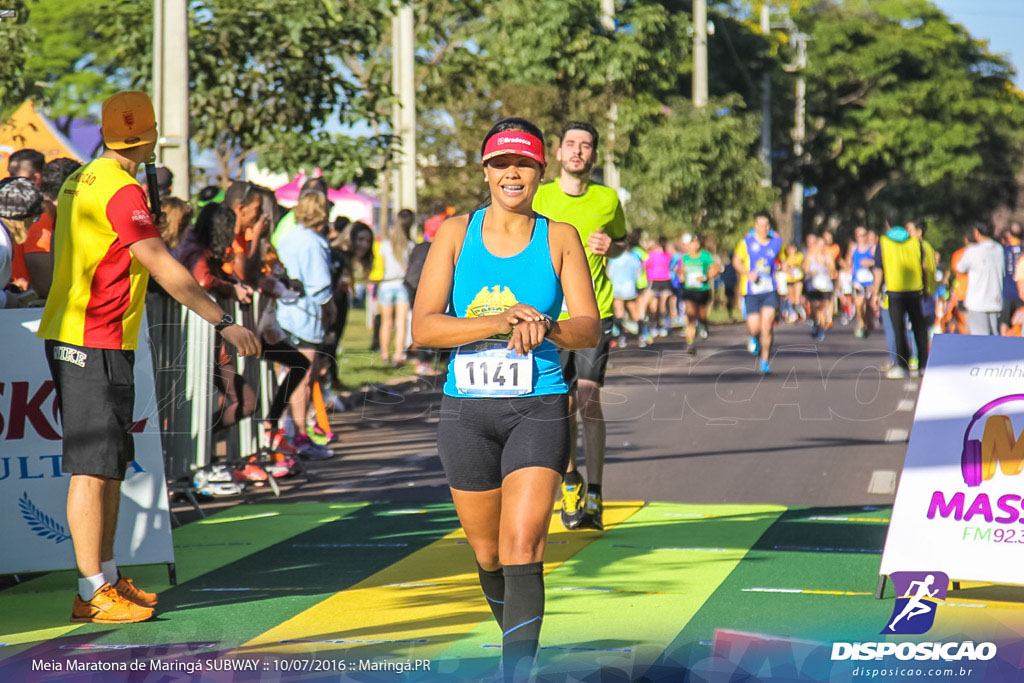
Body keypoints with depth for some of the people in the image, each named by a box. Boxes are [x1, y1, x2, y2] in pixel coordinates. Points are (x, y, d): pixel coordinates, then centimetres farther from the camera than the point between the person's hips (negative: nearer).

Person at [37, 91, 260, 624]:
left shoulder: (80, 181, 14)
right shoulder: (122, 190, -16)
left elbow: (59, 260, 23)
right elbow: (164, 269, -21)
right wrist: (224, 323, -18)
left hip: (68, 338, 10)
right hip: (95, 346, -10)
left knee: (111, 465, 14)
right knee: (93, 468, -8)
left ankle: (108, 578, 20)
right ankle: (92, 595, -7)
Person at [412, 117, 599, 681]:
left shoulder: (560, 238, 2)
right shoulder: (456, 233, 2)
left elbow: (590, 329, -4)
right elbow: (423, 327, -8)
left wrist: (547, 327, -26)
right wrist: (500, 323, -21)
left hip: (539, 408, -2)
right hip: (467, 410, 2)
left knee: (522, 550, -16)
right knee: (488, 556, 12)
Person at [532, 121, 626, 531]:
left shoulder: (608, 200, 3)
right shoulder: (539, 198, 1)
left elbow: (622, 241, 20)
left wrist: (610, 247, -3)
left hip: (595, 312, -1)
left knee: (588, 397, -12)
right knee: (562, 403, 4)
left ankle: (594, 496, -9)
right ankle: (570, 481, 28)